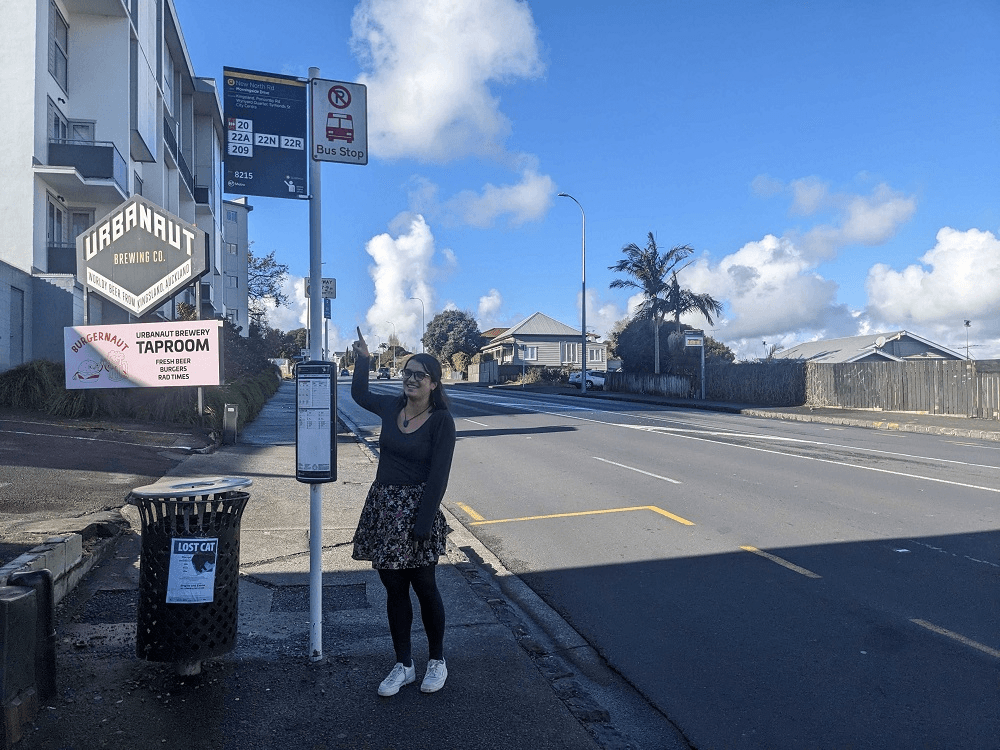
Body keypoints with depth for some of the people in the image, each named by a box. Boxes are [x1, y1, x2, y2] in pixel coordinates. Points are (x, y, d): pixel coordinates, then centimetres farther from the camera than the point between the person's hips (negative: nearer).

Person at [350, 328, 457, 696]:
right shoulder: (392, 407, 4)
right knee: (394, 588, 13)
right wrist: (363, 358, 18)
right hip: (382, 507, 6)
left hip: (416, 509, -5)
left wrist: (422, 525, -19)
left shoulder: (441, 421, -12)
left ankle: (437, 661, 29)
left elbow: (438, 476, -16)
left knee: (424, 587, 8)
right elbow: (360, 394, 26)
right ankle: (403, 665, 27)